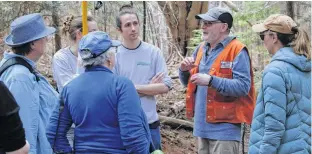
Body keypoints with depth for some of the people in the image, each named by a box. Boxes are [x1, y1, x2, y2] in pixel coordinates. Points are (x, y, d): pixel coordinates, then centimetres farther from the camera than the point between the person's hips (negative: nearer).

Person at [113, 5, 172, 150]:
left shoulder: (153, 52, -1)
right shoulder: (114, 55, -6)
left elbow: (165, 86, -6)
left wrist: (134, 87, -13)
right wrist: (149, 88, -9)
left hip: (149, 123, 2)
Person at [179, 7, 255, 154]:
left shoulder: (237, 50, -11)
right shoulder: (201, 48, 12)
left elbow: (243, 86, -20)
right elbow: (188, 82, 20)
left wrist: (211, 81, -28)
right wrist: (184, 70, -3)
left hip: (224, 126, -7)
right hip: (202, 125, 8)